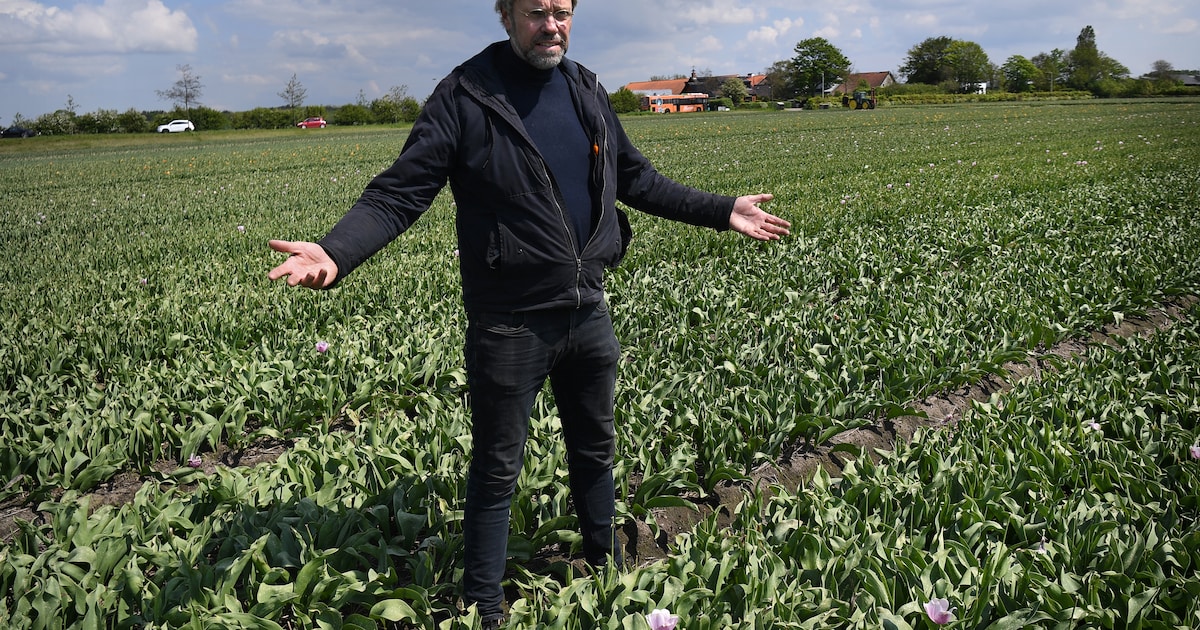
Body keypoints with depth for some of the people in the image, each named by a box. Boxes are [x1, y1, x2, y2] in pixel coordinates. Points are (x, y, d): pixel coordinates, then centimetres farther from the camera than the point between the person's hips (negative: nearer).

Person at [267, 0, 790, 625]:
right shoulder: (465, 96, -9)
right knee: (496, 472, 7)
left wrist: (723, 211, 16)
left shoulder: (586, 91, 8)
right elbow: (399, 192, -14)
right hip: (509, 323, -5)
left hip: (588, 312, 6)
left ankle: (608, 571, 43)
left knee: (595, 450, 21)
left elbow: (636, 179, 19)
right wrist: (336, 252, -32)